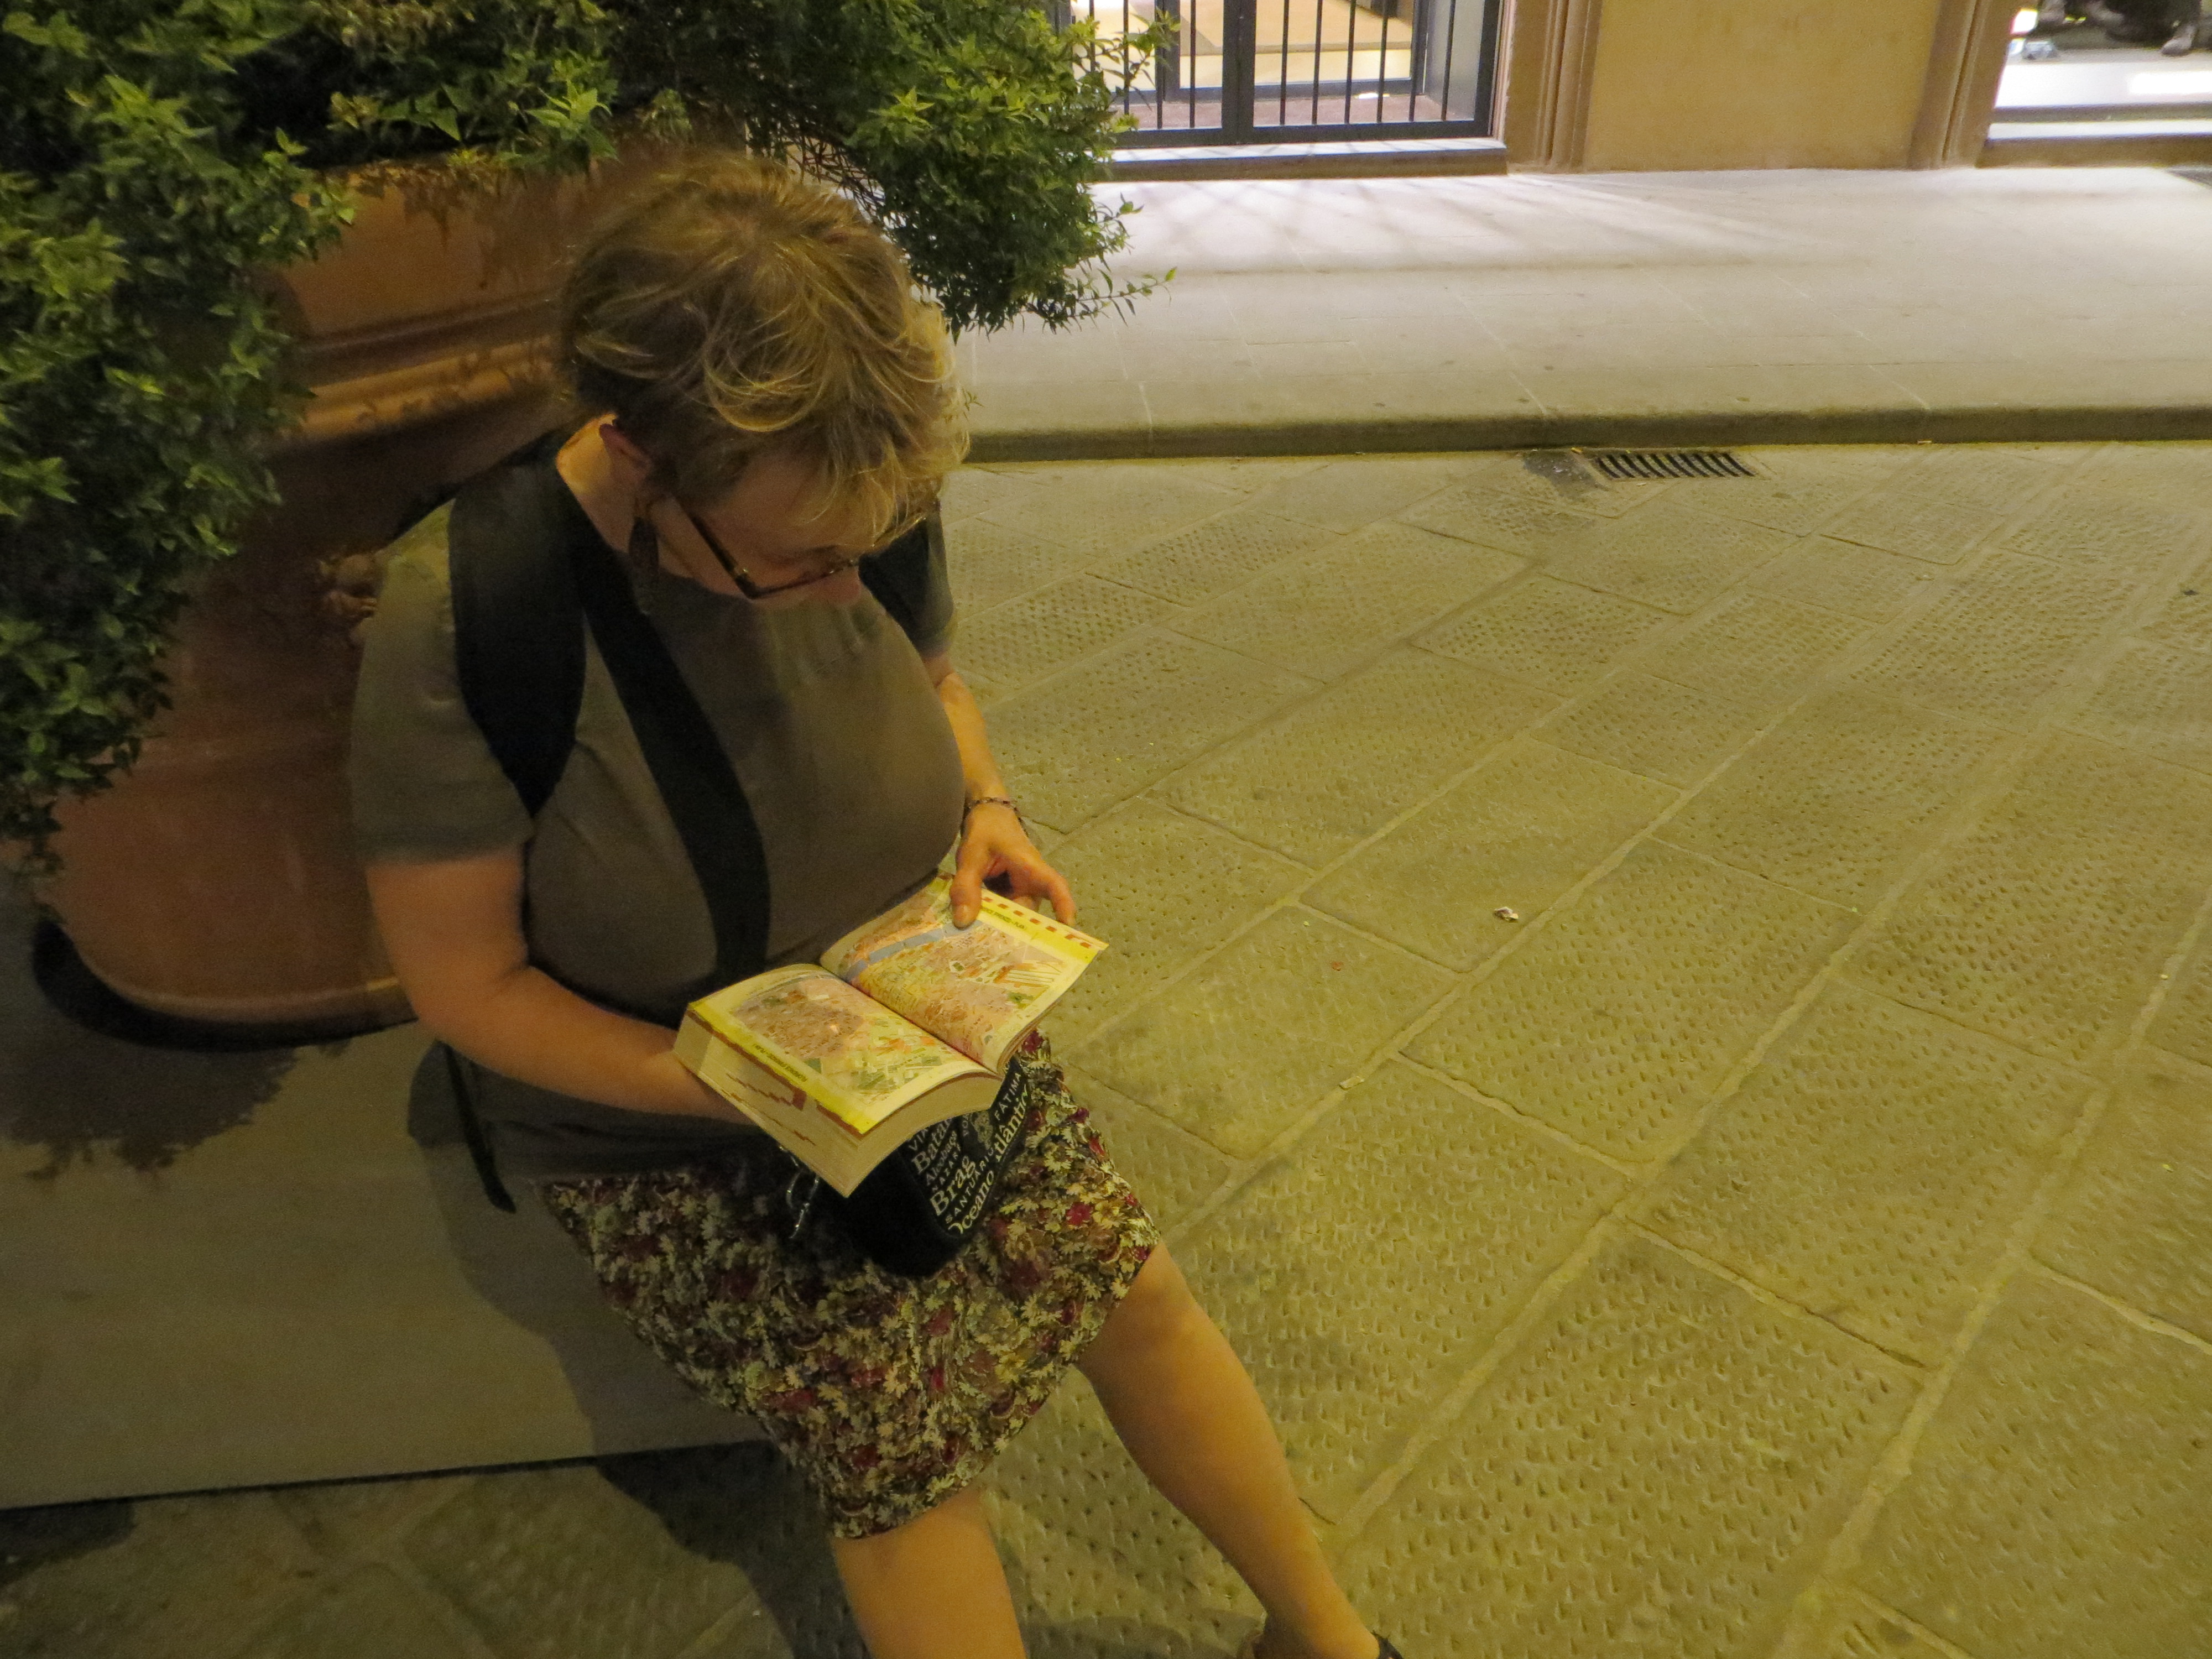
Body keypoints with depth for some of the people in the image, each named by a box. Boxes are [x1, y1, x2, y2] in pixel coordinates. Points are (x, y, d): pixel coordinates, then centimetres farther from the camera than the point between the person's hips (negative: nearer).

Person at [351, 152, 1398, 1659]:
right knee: (901, 1432, -18)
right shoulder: (460, 616, -26)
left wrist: (986, 806, -10)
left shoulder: (856, 514, -12)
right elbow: (466, 984, -16)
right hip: (653, 1123, -3)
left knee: (1132, 1282, -10)